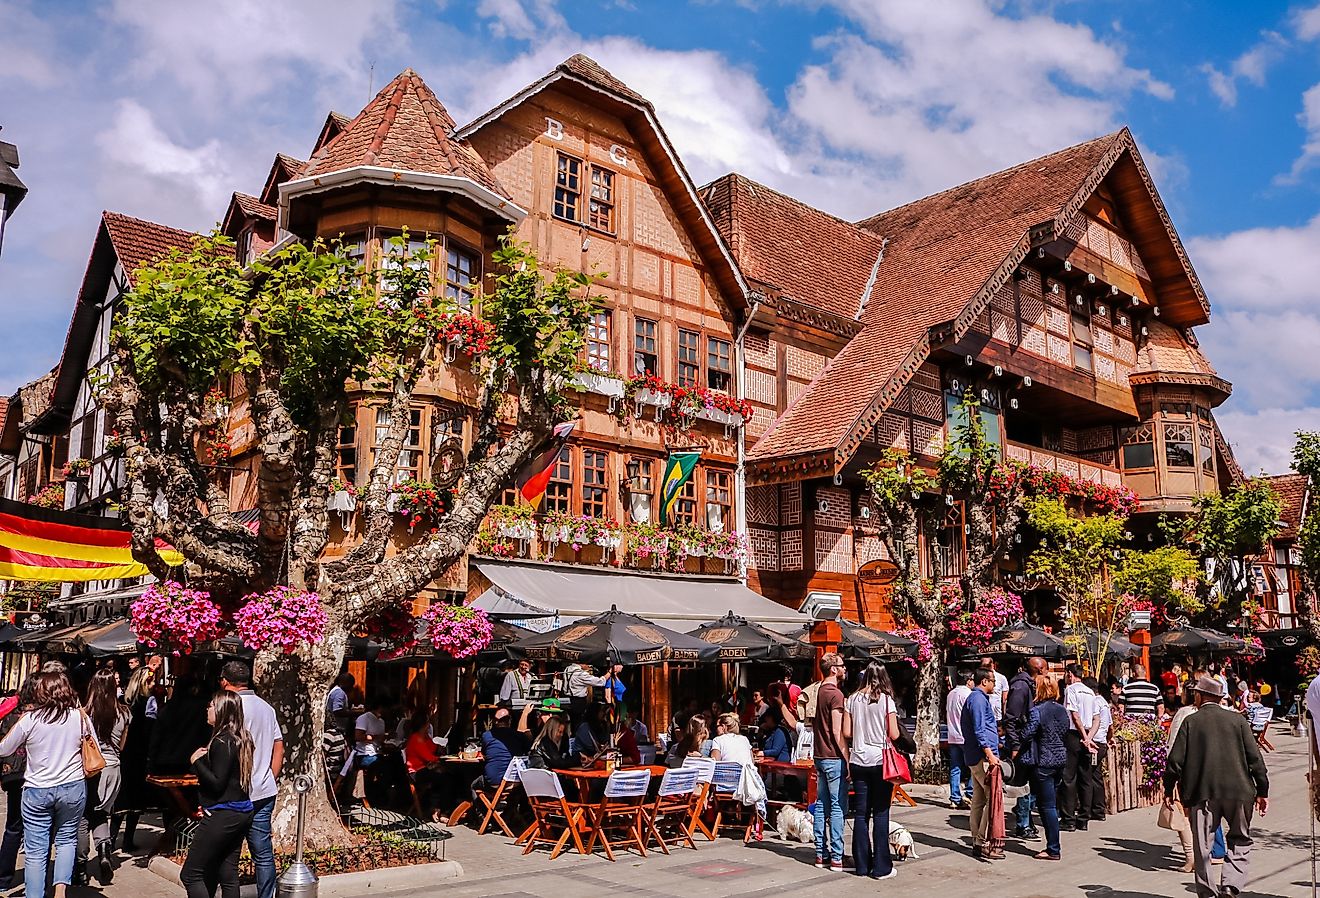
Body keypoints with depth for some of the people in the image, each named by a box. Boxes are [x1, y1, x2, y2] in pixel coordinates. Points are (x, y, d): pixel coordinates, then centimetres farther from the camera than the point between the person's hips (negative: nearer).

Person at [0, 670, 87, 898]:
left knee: (35, 850, 8)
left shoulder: (29, 719, -9)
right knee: (67, 840, 16)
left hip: (37, 790, -1)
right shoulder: (79, 717, -4)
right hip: (73, 787, 2)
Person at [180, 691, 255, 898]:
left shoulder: (222, 742, -16)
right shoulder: (241, 739, 11)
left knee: (190, 874, 0)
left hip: (223, 816, -9)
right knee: (228, 875, 12)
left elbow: (217, 784, -18)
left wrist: (197, 761, -10)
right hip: (241, 813, 9)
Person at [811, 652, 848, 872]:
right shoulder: (835, 694, -15)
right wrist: (847, 757, -13)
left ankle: (821, 853, 17)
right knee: (837, 807, -3)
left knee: (821, 804, 12)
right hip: (834, 757, -8)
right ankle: (836, 858, -1)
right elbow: (838, 732, -18)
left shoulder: (816, 691, 11)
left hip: (819, 755, 8)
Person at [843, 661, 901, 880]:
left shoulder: (853, 699, 2)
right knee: (880, 814, 3)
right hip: (880, 761, -3)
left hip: (858, 761, 3)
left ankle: (861, 865, 15)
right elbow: (893, 735, -9)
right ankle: (881, 867, 8)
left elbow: (847, 733, 2)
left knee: (861, 813, 9)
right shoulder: (886, 700, -7)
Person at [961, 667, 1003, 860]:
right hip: (983, 756, -11)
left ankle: (977, 843, 15)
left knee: (978, 800, 11)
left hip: (975, 757, 11)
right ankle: (984, 843, -11)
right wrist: (990, 754, -25)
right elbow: (979, 730, -20)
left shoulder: (977, 698, 21)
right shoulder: (979, 699, -12)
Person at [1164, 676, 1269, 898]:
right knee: (1240, 841, 16)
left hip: (1202, 792, -1)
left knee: (1203, 845, 8)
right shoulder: (1238, 720, 2)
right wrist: (1262, 791, 9)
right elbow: (1255, 758, 0)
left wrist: (1168, 789, 8)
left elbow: (1175, 760, -4)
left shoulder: (1190, 722, -2)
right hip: (1238, 790, 1)